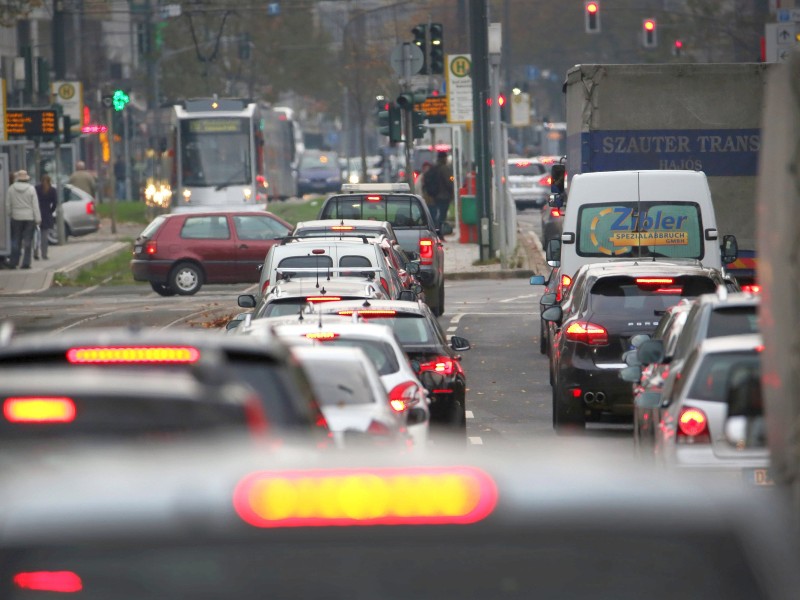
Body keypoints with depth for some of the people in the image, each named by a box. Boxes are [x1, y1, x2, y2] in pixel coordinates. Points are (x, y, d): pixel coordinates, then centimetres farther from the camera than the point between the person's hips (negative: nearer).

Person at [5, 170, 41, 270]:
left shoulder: (11, 189, -3)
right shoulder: (31, 189, -7)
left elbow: (8, 205, 1)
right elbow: (35, 205, -5)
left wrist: (10, 215, 15)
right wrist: (38, 219, -1)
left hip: (16, 217, 1)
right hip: (29, 217, -1)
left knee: (16, 240, 8)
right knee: (28, 241, 2)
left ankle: (13, 262, 5)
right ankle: (26, 263, 0)